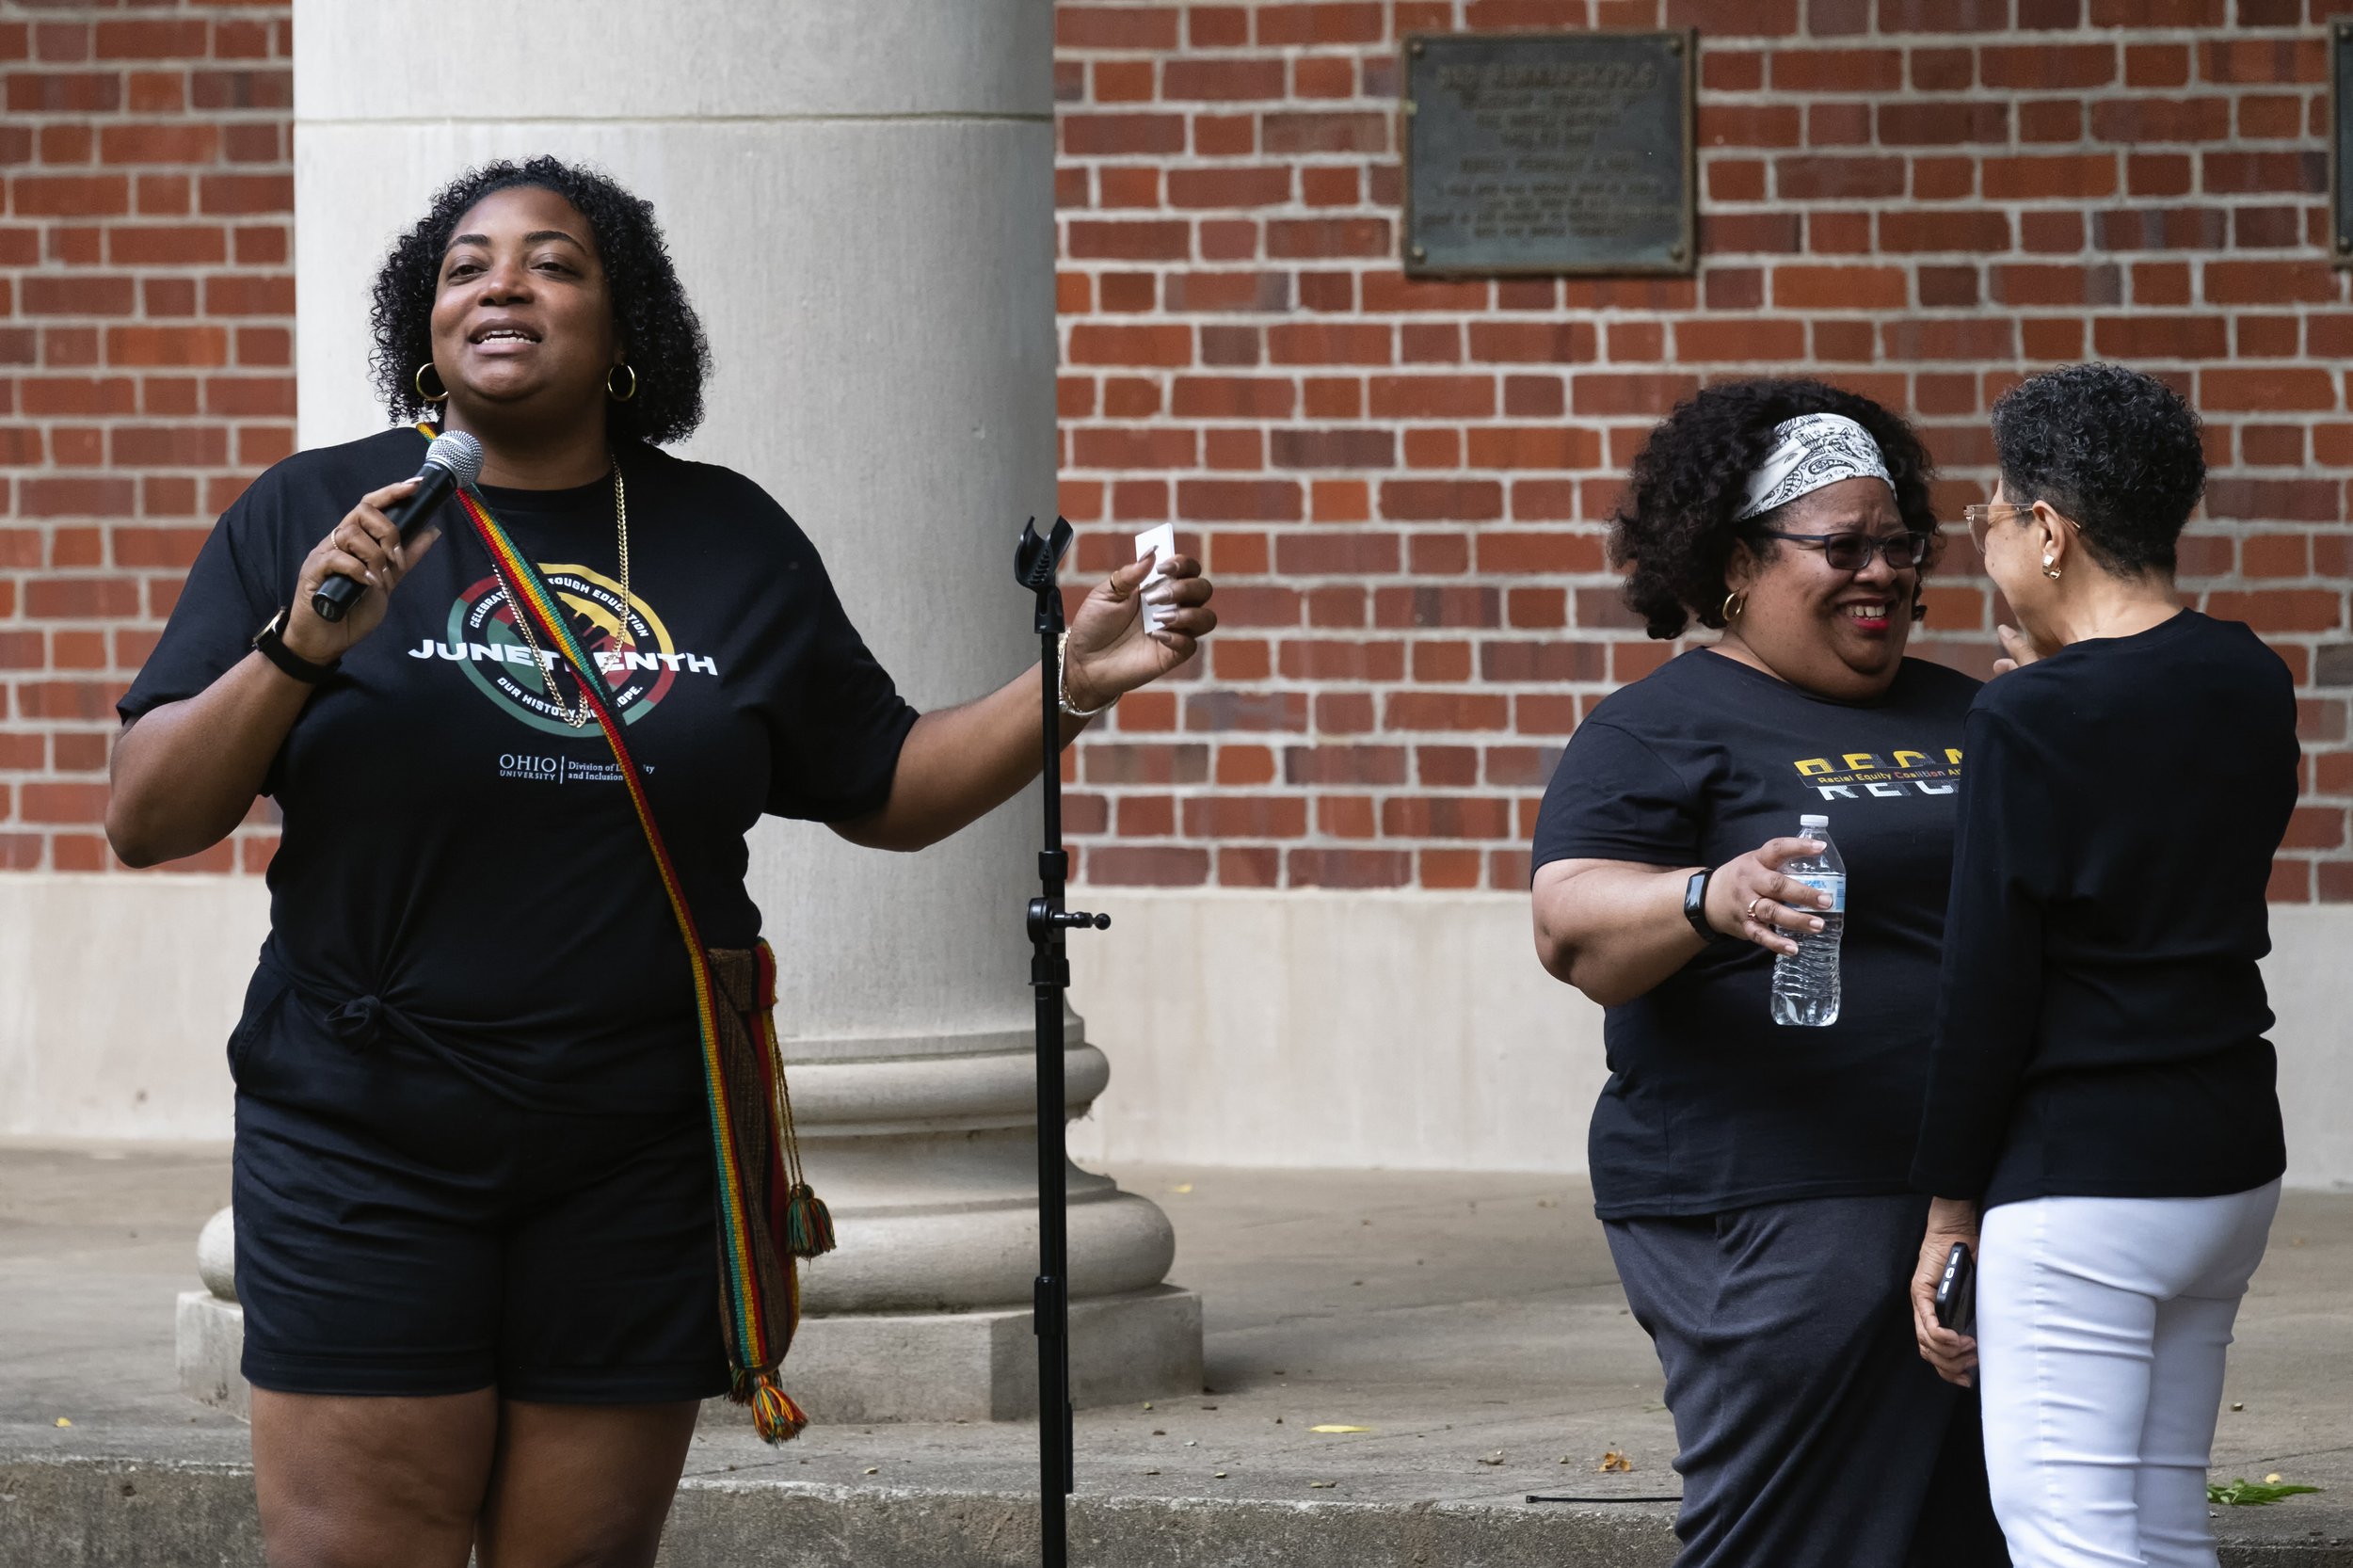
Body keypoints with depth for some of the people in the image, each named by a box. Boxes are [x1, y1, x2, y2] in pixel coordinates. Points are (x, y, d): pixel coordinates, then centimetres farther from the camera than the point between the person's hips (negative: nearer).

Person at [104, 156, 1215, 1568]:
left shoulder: (732, 543, 10)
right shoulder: (310, 516, 2)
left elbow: (888, 791, 15)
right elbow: (146, 819, -2)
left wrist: (1075, 684, 2)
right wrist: (299, 650, -17)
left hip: (640, 1165, 2)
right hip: (366, 1145, -2)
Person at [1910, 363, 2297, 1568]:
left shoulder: (2030, 722, -14)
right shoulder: (2252, 688, 6)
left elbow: (1986, 992, -12)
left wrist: (1949, 1215, -6)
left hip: (2083, 1187, -8)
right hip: (2232, 1160, 8)